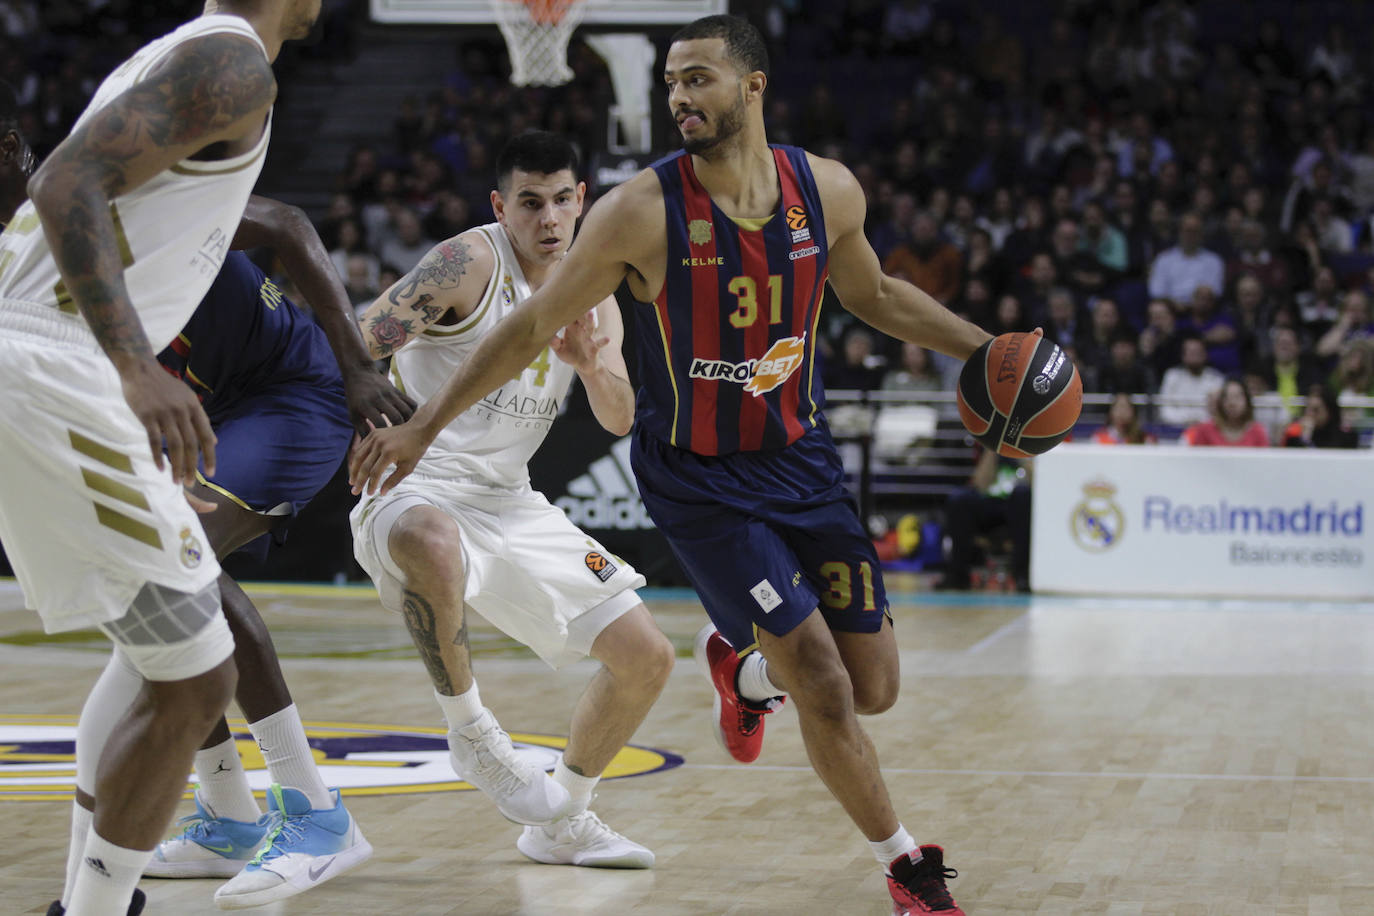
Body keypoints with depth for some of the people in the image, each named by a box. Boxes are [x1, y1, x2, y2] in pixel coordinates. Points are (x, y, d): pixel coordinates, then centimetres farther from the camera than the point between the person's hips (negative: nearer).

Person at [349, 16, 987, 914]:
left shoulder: (829, 190, -6)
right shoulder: (643, 210, -18)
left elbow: (874, 294, 15)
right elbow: (532, 328, -11)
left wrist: (985, 348, 10)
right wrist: (421, 427, -14)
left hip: (802, 459, 4)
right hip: (698, 477, -4)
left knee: (874, 688, 5)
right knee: (824, 688, -11)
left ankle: (740, 666, 37)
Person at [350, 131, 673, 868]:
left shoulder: (590, 295, 9)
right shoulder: (470, 263, -13)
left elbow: (621, 420, 2)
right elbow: (357, 349, -18)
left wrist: (590, 364, -18)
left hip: (511, 504, 7)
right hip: (419, 493, -7)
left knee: (647, 657, 5)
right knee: (431, 544, -45)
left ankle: (561, 820, 25)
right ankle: (470, 732, -21)